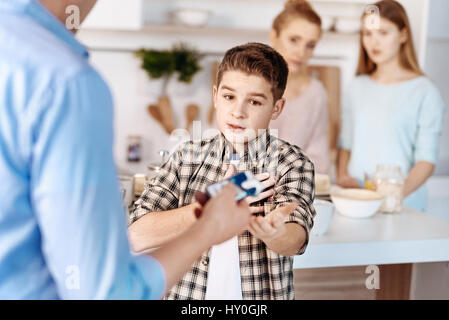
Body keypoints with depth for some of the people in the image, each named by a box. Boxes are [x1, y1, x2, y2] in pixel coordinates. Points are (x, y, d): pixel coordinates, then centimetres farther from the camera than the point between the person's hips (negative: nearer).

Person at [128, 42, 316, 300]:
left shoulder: (292, 163, 0)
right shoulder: (188, 156, 5)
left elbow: (295, 239, -15)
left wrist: (274, 232, -35)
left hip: (261, 294, -1)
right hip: (187, 293, 1)